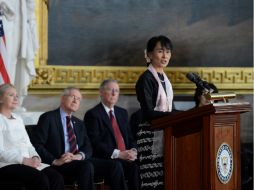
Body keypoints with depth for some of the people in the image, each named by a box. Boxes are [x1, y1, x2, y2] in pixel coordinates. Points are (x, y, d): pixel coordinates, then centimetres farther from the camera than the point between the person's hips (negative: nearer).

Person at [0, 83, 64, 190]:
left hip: (27, 162, 7)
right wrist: (23, 160, -20)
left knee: (56, 177, -19)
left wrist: (35, 157, -3)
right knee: (40, 178, -32)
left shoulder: (18, 119, 22)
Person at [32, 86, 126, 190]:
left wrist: (79, 155, -11)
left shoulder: (79, 123, 24)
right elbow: (37, 145, -6)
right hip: (60, 165, -6)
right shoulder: (48, 118, 3)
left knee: (114, 165, -16)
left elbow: (88, 148, 13)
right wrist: (54, 161, -19)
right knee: (87, 166, -36)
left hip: (80, 161, 6)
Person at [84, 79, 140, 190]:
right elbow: (95, 143, -11)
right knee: (134, 167, -31)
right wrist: (118, 154, -18)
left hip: (125, 158, 6)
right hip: (106, 159, -6)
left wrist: (133, 151, -3)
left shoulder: (122, 113, 21)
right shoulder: (93, 114, -1)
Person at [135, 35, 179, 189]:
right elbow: (148, 113, -16)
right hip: (151, 136, -8)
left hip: (166, 134, 8)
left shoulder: (164, 78, 16)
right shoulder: (146, 79, -8)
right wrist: (176, 116, -22)